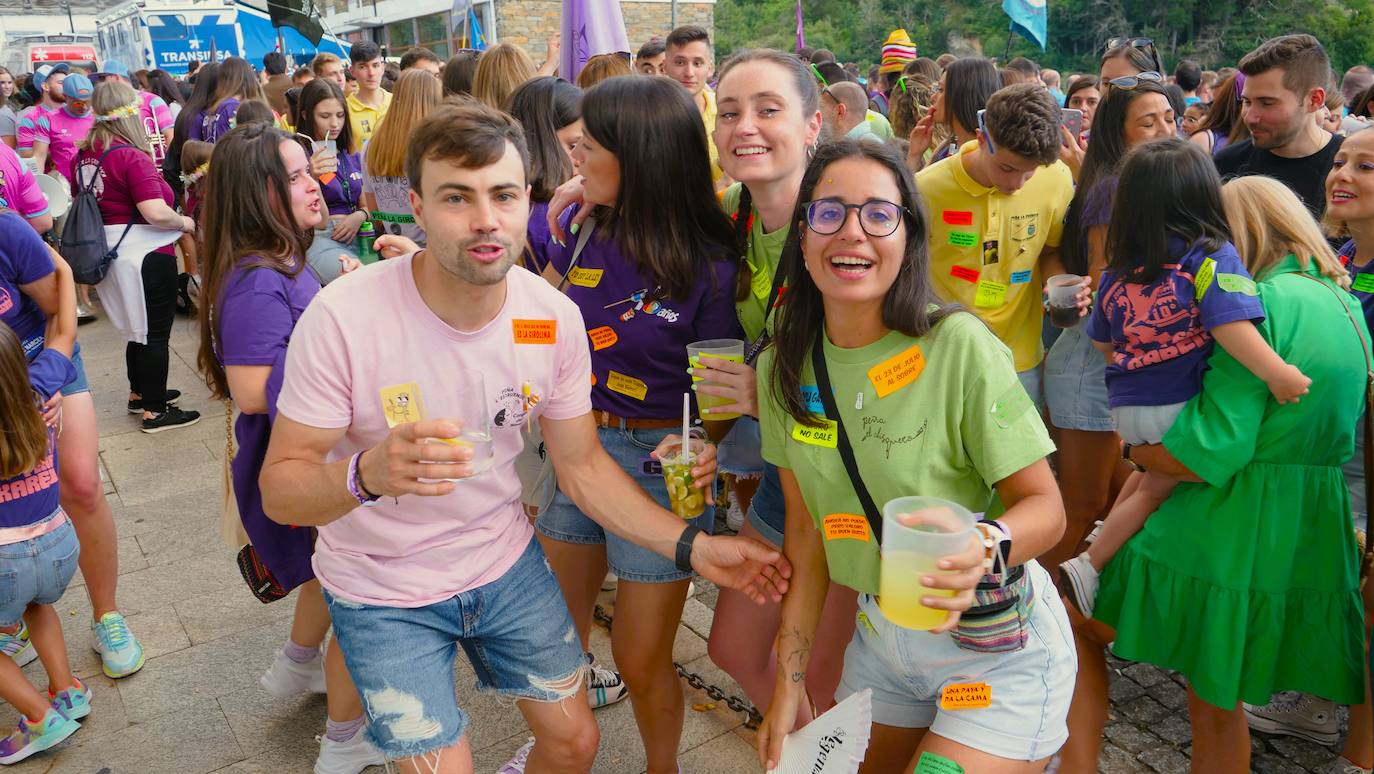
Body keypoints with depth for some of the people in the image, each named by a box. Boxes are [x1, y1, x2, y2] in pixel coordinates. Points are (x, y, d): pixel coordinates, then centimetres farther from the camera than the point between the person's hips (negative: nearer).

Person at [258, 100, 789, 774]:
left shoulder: (554, 318, -12)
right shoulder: (344, 316, -25)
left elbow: (582, 465, -3)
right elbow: (280, 490, -20)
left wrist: (693, 547, -12)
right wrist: (368, 474, -42)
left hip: (507, 563, 4)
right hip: (386, 594, -3)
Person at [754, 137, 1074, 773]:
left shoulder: (958, 344, -21)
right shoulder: (783, 368, -5)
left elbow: (1045, 505, -15)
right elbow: (807, 529, 1)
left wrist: (987, 545, -38)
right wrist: (789, 685, 1)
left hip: (996, 651, -4)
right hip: (879, 636, 5)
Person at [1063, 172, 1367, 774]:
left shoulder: (1261, 302, -14)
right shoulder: (1345, 305, 13)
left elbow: (1210, 455, -21)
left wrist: (1136, 450, -3)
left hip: (1225, 536, -8)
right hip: (1310, 543, 8)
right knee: (1218, 704, 21)